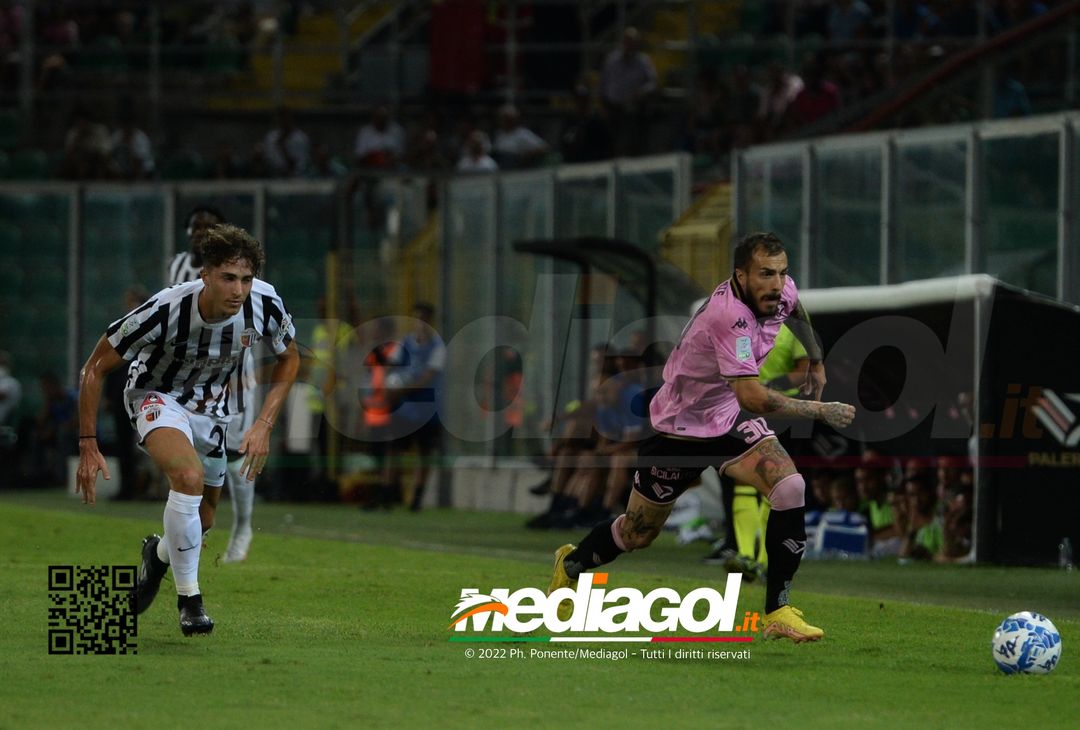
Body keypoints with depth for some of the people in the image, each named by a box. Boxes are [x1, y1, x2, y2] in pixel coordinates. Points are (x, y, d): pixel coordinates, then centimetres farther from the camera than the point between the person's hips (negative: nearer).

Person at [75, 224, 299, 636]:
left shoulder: (265, 305, -22)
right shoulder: (165, 311, -33)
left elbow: (289, 359, 1)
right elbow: (96, 367, -20)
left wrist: (264, 425, -9)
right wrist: (88, 446, -21)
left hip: (210, 407, 5)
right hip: (157, 396, -5)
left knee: (201, 520, 13)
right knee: (189, 477, -33)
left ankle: (159, 553, 50)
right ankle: (189, 598, -19)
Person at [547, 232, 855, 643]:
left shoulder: (781, 291, -11)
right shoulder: (729, 314, -36)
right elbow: (752, 396, -43)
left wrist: (816, 363, 22)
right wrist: (820, 411, -36)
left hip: (730, 420, 6)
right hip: (680, 426, -6)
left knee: (790, 488, -21)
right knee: (637, 535, 12)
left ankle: (778, 612, -16)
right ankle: (571, 565, 46)